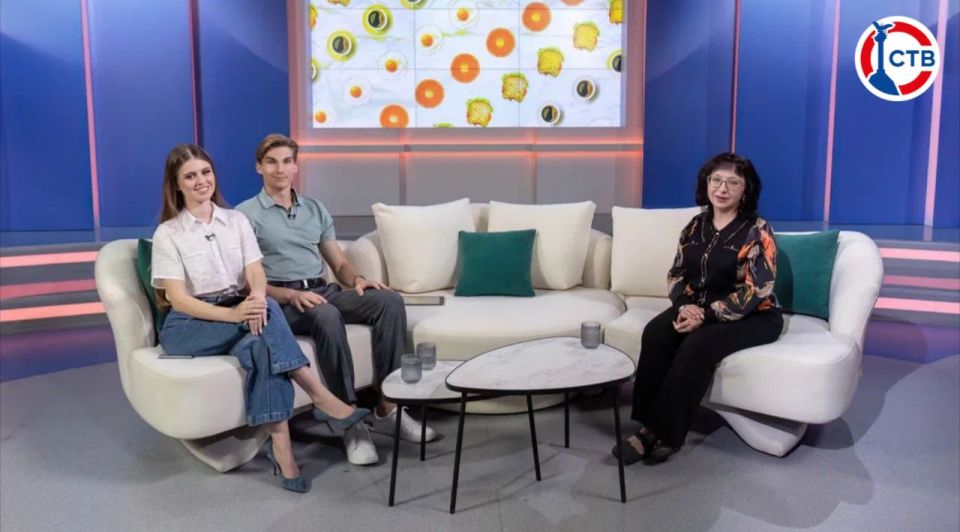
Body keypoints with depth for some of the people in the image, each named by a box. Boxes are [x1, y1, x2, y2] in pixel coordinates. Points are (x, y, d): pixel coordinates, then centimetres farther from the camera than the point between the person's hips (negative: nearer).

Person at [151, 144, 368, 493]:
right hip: (188, 325, -3)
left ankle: (280, 445, -35)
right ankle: (323, 399, -34)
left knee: (260, 343, -33)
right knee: (267, 311, -31)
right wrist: (232, 313, -29)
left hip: (238, 311, 3)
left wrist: (257, 298, -28)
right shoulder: (168, 234, -2)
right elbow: (177, 298, -12)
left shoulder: (236, 221, 9)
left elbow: (256, 274, -2)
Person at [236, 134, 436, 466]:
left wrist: (357, 279, -7)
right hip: (280, 303, -5)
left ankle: (387, 409, -19)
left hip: (324, 291, 6)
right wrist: (293, 294, -22)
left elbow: (339, 263, 18)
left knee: (389, 300, -21)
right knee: (326, 315, -40)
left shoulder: (316, 209, 19)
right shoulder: (245, 215, 2)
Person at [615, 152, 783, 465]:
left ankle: (666, 435, -22)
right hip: (701, 308, 5)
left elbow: (756, 292, -19)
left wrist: (707, 316, -24)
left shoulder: (757, 231, -12)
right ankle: (649, 427, -23)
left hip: (752, 317, -5)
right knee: (655, 333, -23)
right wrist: (686, 305, -14)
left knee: (697, 346, -32)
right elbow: (676, 274, 8)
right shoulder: (696, 226, 7)